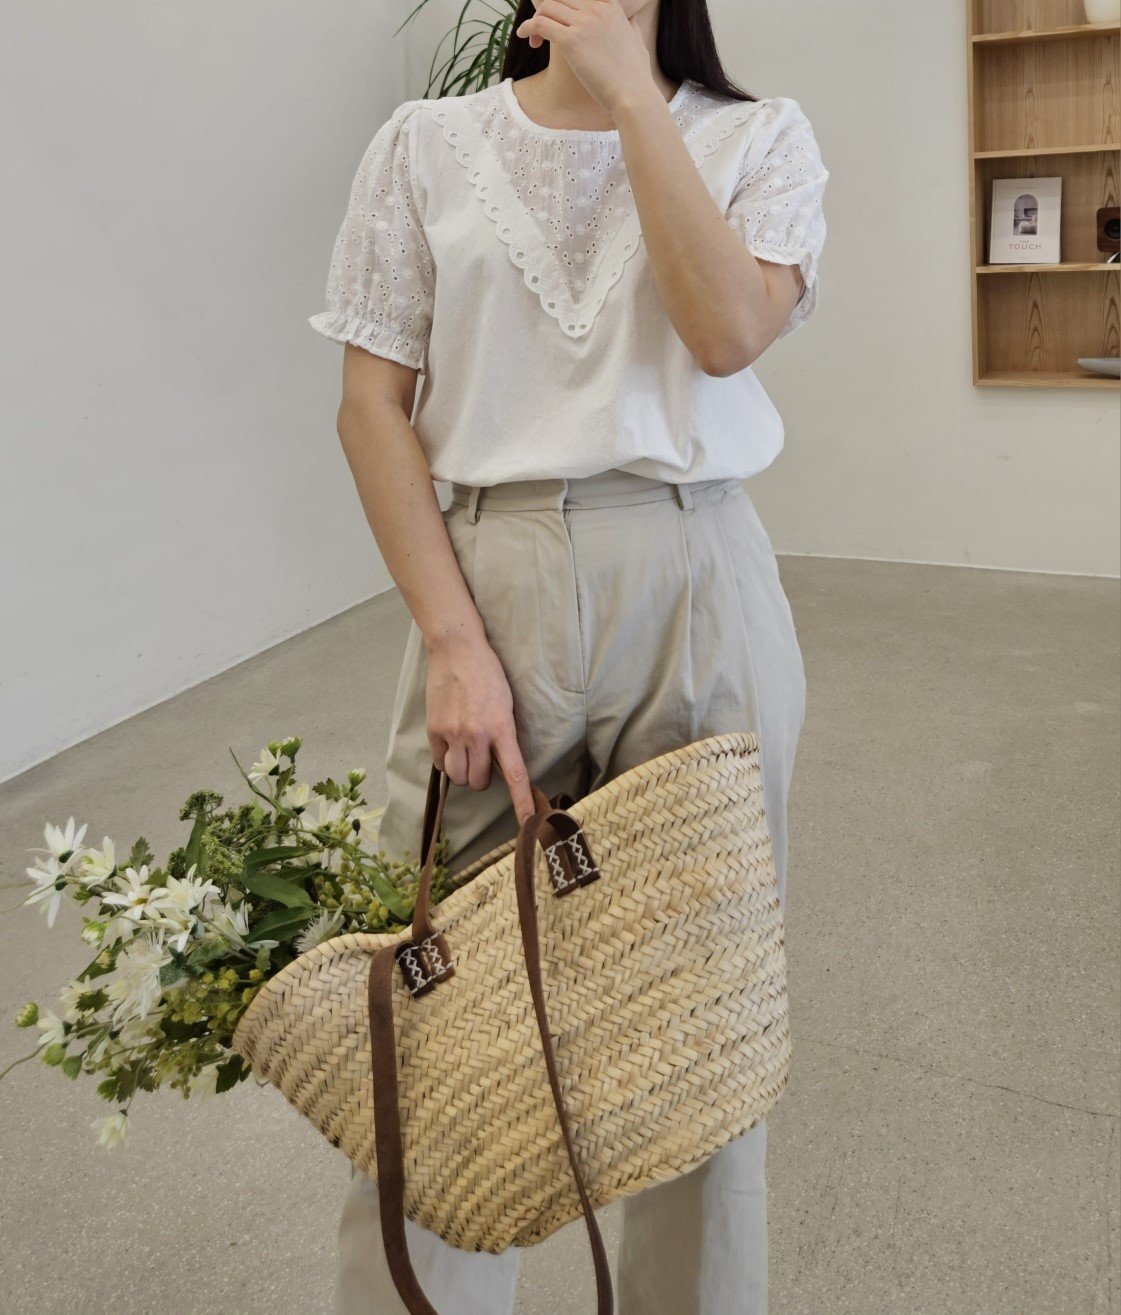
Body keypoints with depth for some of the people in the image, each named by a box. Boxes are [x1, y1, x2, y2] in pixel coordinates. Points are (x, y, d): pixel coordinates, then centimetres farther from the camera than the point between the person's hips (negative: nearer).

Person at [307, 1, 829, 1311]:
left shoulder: (758, 138, 9)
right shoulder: (426, 144, 9)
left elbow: (730, 331, -10)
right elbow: (373, 406, 2)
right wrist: (453, 640, -9)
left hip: (698, 590, 1)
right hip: (489, 579, 0)